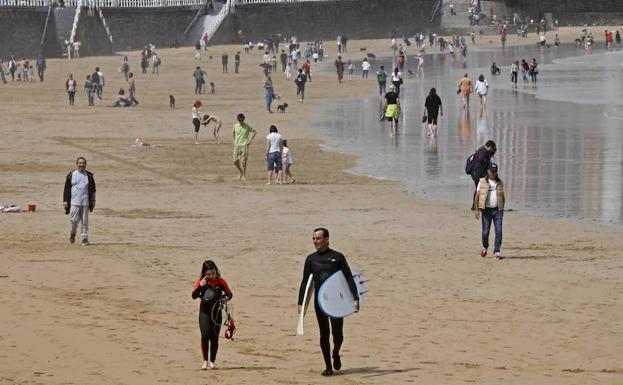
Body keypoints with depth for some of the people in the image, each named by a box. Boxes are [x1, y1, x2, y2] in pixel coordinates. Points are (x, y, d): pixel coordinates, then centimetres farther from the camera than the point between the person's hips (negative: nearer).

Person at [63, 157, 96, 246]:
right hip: (74, 202, -1)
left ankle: (84, 238, 6)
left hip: (85, 202, 1)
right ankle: (72, 233, 21)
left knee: (85, 221, 0)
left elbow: (92, 189, 14)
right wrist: (65, 200, 0)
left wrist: (93, 201, 9)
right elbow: (66, 189, 6)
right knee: (74, 220, -7)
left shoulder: (89, 176, 8)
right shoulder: (71, 175, 4)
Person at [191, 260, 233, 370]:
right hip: (204, 312, 0)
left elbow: (230, 294, 3)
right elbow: (194, 296, -6)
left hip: (216, 311, 0)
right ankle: (205, 361, -2)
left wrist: (226, 299, -19)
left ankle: (212, 361, 17)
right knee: (205, 336, -12)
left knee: (214, 338, 5)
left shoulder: (221, 282, -4)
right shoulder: (201, 281, -2)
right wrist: (201, 286, -20)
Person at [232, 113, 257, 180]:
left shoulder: (247, 126, -5)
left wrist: (250, 140, -2)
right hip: (237, 146, 3)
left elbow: (255, 132, 5)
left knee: (243, 162, -6)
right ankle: (241, 173, 24)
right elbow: (233, 133, 24)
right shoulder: (235, 126, 4)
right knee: (235, 161, 2)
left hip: (244, 145, -3)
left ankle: (244, 176, 6)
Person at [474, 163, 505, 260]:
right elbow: (477, 196, -1)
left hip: (497, 210, 2)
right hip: (486, 209, -2)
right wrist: (476, 209, -8)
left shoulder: (499, 183, 9)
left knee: (499, 231, -8)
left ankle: (497, 252, -5)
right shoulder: (482, 182, 0)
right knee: (485, 232, 2)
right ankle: (485, 247, 29)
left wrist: (502, 209, 14)